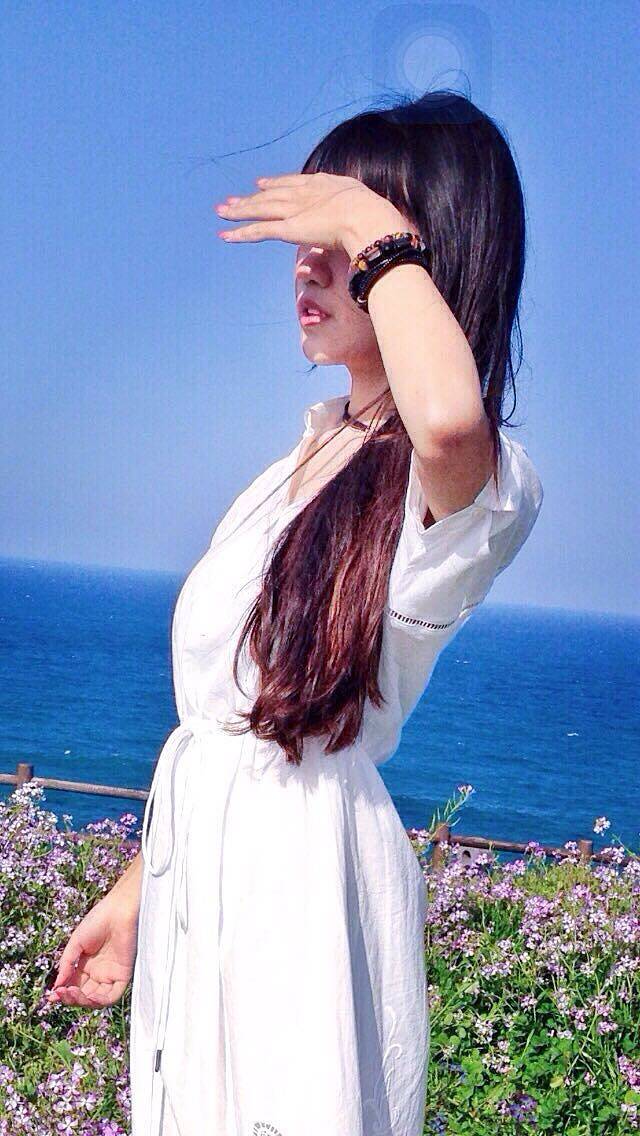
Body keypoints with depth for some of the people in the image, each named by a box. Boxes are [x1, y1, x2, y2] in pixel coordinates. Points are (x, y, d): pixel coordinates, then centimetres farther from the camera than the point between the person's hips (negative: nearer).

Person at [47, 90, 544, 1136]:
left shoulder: (483, 484, -15)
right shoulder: (318, 450, 11)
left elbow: (446, 420, -42)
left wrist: (374, 231, -24)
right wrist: (137, 889, 16)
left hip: (306, 866, -7)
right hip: (196, 854, 8)